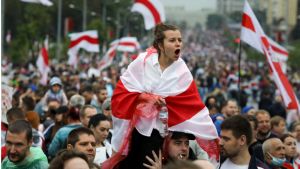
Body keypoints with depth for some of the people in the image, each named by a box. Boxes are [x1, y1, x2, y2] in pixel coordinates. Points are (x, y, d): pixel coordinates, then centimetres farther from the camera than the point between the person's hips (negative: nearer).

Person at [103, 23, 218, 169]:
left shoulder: (182, 72, -5)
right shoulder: (142, 61, -7)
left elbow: (194, 107, -6)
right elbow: (121, 91, -5)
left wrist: (210, 135, -12)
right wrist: (144, 97, -19)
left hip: (157, 128, 0)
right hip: (133, 124, 0)